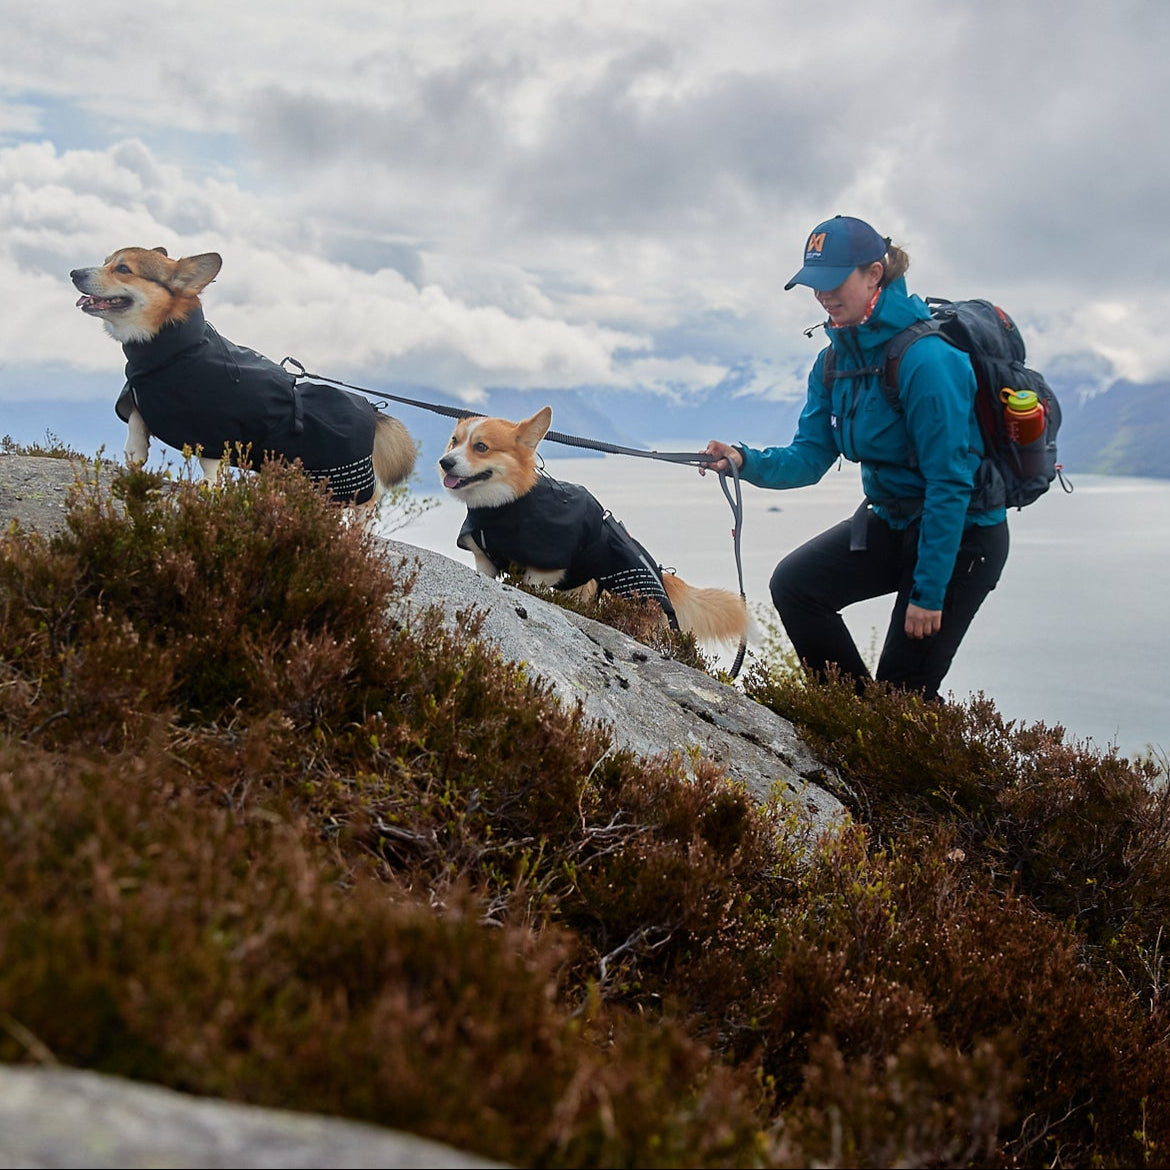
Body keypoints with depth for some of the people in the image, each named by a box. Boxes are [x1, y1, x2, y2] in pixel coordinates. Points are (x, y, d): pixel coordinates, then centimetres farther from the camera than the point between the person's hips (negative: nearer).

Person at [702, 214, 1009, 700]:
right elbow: (810, 456, -1)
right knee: (794, 582, -9)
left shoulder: (925, 357, -25)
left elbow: (950, 483, -25)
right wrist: (747, 461, -22)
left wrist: (929, 591, -24)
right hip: (893, 519, 7)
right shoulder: (837, 357, 0)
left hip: (963, 531, -7)